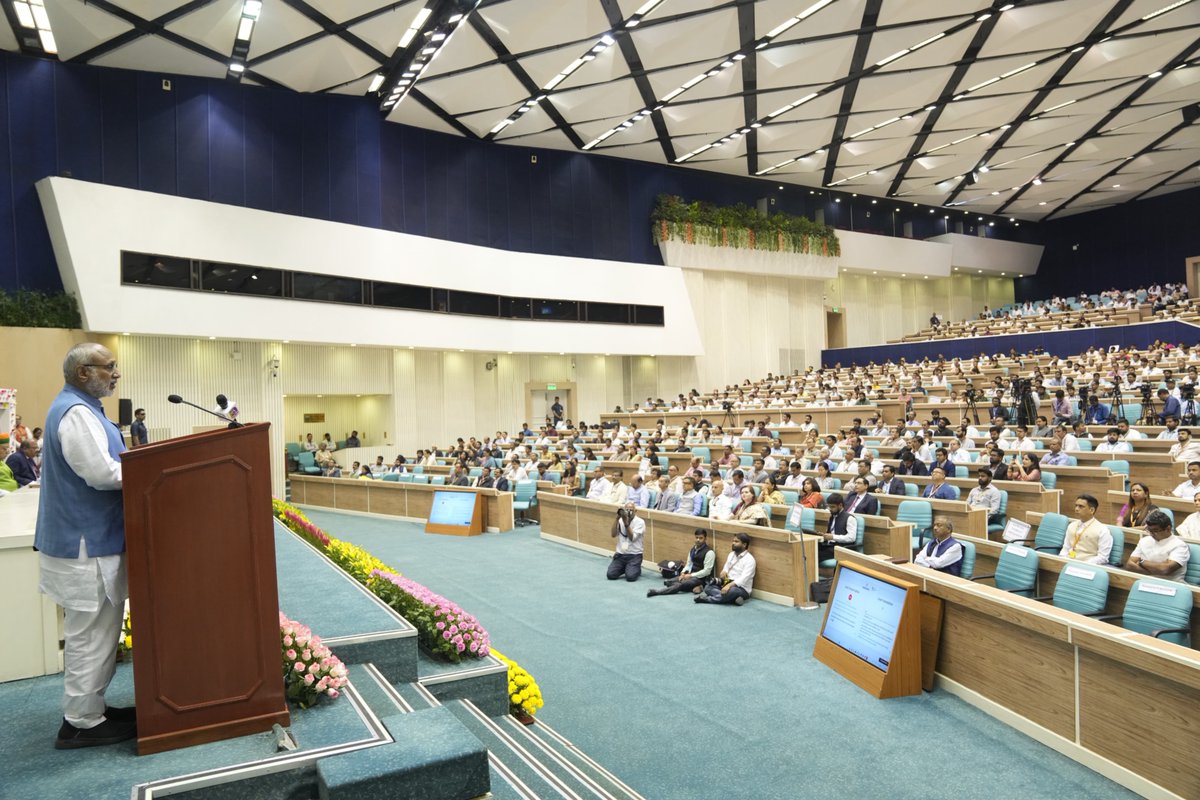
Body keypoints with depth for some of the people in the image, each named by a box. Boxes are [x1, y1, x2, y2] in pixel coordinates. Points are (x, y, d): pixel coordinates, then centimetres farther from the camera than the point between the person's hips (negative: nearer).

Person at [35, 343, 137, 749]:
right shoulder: (76, 412, -19)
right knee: (90, 635, -1)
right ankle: (81, 724, 10)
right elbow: (102, 473, -27)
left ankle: (89, 708, 29)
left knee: (93, 632, 18)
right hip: (85, 544, -11)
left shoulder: (77, 407, 14)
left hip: (87, 539, 11)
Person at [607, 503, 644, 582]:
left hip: (634, 555, -4)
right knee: (611, 575, -13)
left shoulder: (640, 522, -6)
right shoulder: (620, 520, 6)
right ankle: (624, 568, 17)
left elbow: (632, 538, -16)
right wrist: (617, 518, -15)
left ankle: (637, 569, 12)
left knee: (630, 577, -23)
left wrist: (626, 522, -24)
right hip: (620, 554, 4)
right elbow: (613, 535, -8)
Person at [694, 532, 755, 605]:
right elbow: (726, 568, 21)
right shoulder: (731, 554, 12)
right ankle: (733, 598, -26)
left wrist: (730, 585, -36)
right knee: (708, 587, -13)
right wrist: (724, 571, -5)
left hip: (742, 589, -8)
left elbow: (744, 579, -24)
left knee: (731, 591, -41)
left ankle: (706, 598, -27)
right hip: (728, 584, 8)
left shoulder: (749, 559, -13)